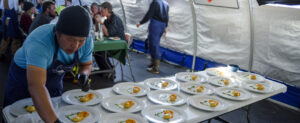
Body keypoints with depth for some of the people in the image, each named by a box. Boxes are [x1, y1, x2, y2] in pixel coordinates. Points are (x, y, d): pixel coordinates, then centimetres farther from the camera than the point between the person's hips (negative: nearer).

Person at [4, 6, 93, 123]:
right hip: (24, 74, -3)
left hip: (54, 77, 4)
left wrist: (83, 74, -27)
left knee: (55, 108, 19)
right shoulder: (39, 42, -41)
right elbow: (36, 86, -51)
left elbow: (87, 64, -3)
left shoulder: (87, 41, -23)